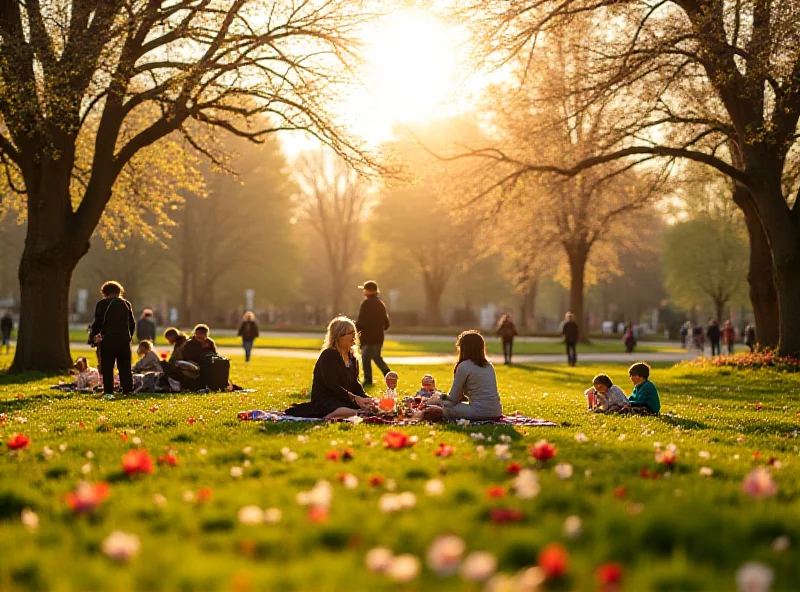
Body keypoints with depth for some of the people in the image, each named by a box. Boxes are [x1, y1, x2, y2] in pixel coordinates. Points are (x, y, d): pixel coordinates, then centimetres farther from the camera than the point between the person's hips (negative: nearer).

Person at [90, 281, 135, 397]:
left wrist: (93, 335, 11)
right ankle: (128, 390, 6)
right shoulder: (126, 304, 10)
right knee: (125, 367, 9)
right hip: (124, 339, 3)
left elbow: (98, 322, -5)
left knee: (107, 368, 2)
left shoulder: (102, 304, -1)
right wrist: (129, 336, 28)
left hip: (108, 340, -3)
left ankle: (108, 392, -3)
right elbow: (132, 323, 14)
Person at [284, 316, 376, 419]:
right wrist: (355, 399, -26)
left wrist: (366, 398, -8)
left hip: (343, 402, 10)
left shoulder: (352, 358, 16)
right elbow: (332, 385, -19)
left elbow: (355, 385, 13)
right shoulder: (328, 355, -10)